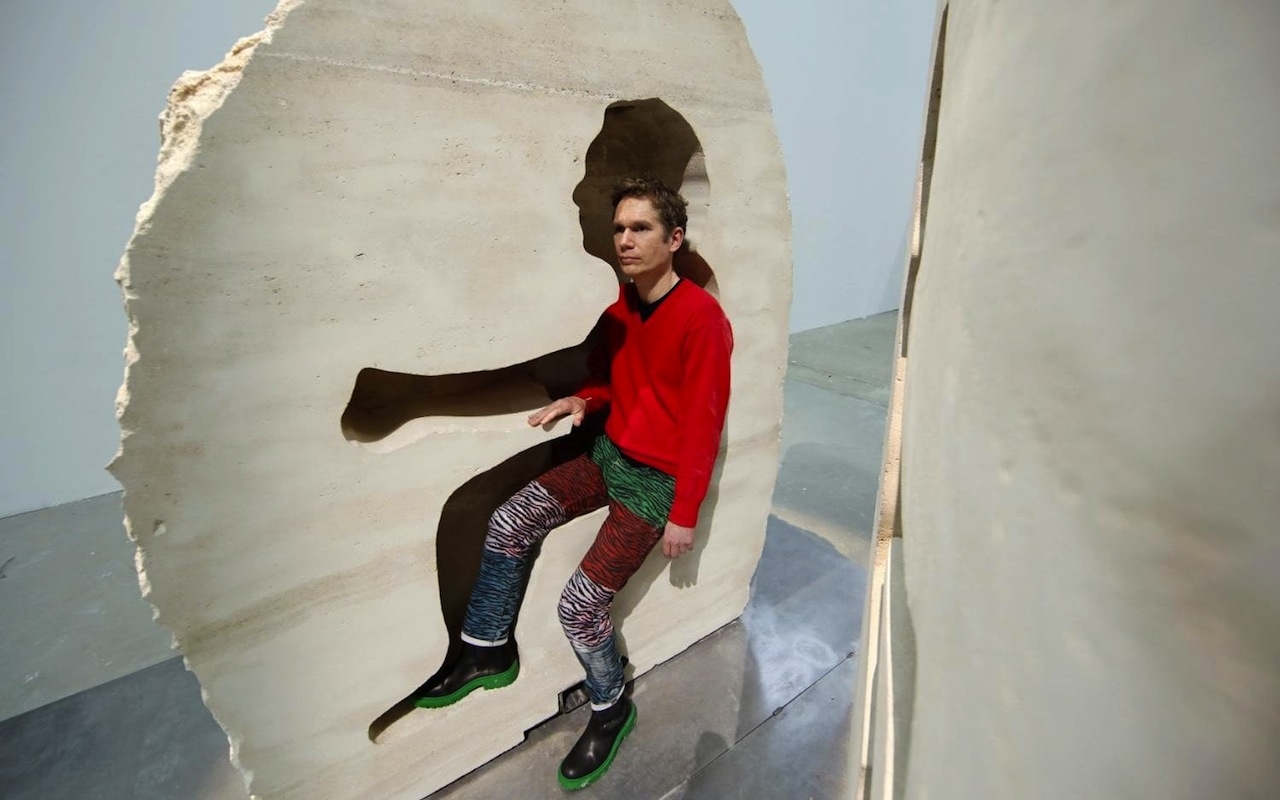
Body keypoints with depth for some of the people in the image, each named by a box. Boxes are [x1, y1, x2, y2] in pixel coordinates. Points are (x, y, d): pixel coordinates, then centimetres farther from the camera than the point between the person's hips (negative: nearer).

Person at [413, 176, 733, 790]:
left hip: (657, 480, -7)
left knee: (580, 604, -8)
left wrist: (684, 514, -14)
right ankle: (488, 651, 20)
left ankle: (610, 710, 23)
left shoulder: (702, 319, -20)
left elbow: (704, 423, -18)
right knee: (507, 523, -3)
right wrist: (582, 400, -6)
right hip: (608, 453, 7)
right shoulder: (620, 302, 2)